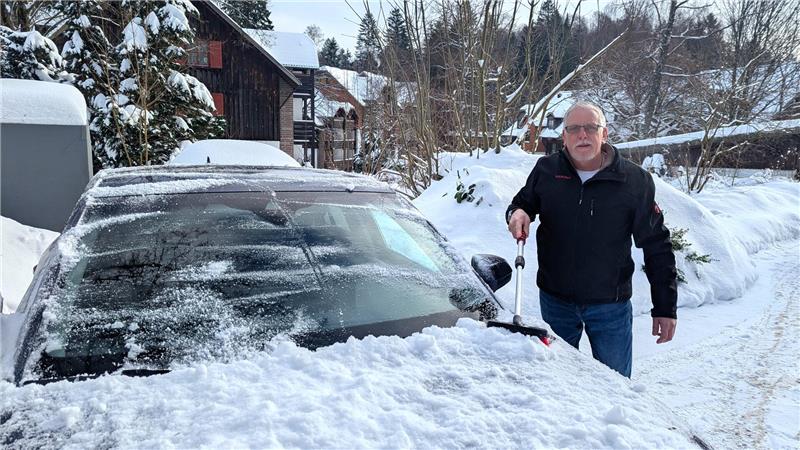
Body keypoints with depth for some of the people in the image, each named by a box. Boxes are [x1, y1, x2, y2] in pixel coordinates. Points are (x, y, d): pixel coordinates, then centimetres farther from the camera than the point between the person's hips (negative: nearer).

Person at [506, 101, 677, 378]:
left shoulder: (635, 181, -9)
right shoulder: (546, 170, -4)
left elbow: (656, 247, -4)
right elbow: (523, 202, 14)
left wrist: (665, 308, -4)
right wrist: (517, 213, -13)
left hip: (611, 306, -2)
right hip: (555, 300, 2)